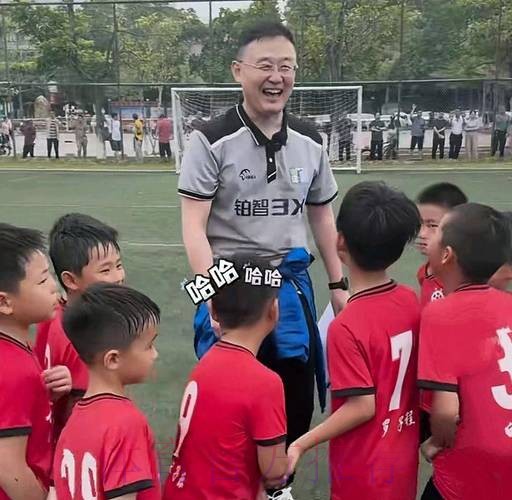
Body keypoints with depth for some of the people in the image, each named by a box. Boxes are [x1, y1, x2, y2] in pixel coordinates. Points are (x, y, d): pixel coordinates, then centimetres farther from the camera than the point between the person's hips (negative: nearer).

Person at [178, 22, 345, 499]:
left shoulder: (310, 142, 6)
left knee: (297, 396, 13)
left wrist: (338, 284, 12)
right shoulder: (212, 140, -10)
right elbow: (193, 226, -14)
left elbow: (322, 218, 14)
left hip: (291, 283, 5)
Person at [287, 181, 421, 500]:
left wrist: (300, 445, -15)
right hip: (404, 458, 6)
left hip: (365, 471, -6)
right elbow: (410, 374, 3)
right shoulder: (411, 300, -7)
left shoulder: (347, 327, -27)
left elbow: (362, 407, -23)